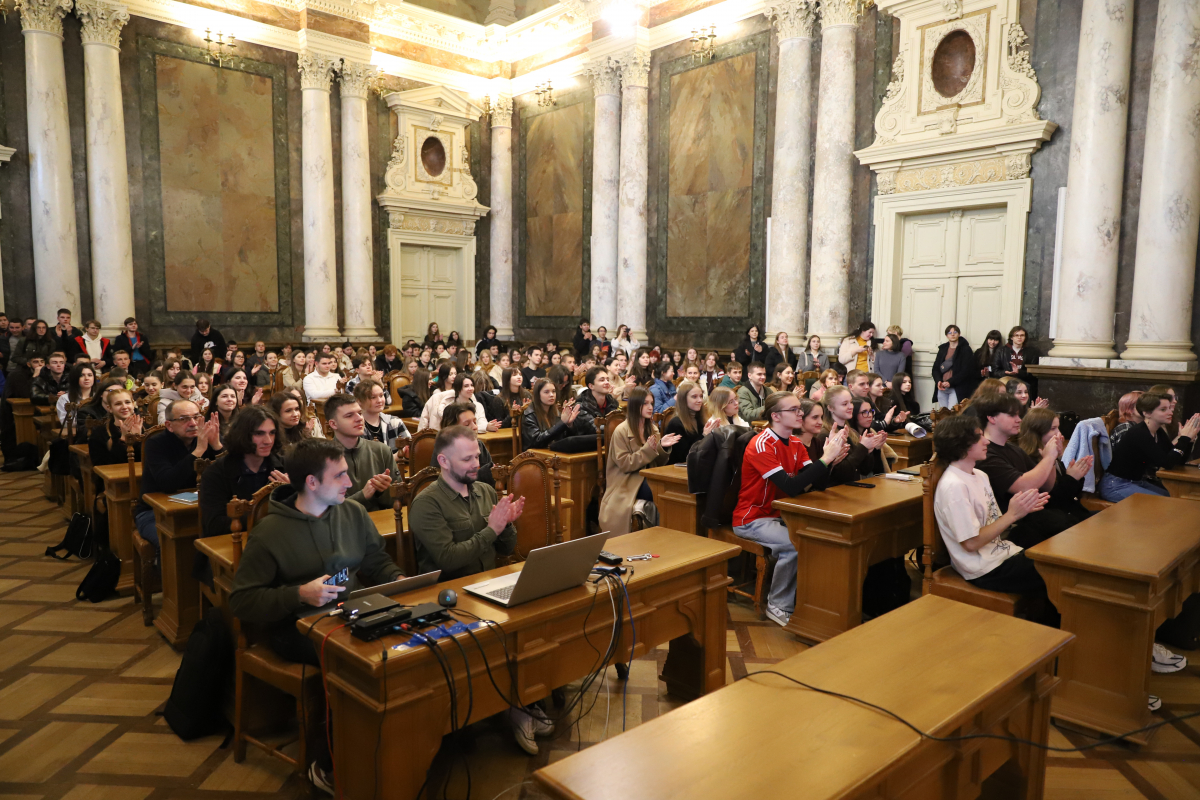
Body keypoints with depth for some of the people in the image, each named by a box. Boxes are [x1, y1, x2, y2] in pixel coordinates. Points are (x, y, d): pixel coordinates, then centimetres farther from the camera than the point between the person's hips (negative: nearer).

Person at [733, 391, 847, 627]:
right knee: (794, 544, -28)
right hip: (752, 519, -8)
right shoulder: (762, 445, -21)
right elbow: (791, 487, -30)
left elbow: (812, 483, -4)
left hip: (780, 514, 8)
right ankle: (778, 606, -6)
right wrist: (825, 459, -28)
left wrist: (830, 458, -21)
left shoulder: (795, 443, 5)